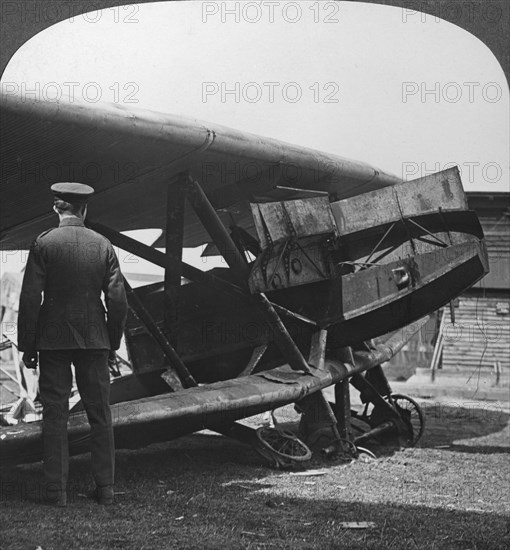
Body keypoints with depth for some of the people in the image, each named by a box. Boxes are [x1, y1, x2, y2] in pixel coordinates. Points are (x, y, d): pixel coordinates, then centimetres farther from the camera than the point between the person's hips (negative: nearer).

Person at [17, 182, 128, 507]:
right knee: (100, 416, 9)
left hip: (53, 340, -1)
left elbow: (30, 299, -8)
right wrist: (113, 343, 10)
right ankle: (106, 489, 11)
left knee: (55, 416, 4)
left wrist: (27, 346, -1)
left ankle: (57, 491, 5)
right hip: (93, 338, 1)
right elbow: (117, 300, -1)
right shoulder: (102, 245, 0)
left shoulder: (44, 244, -6)